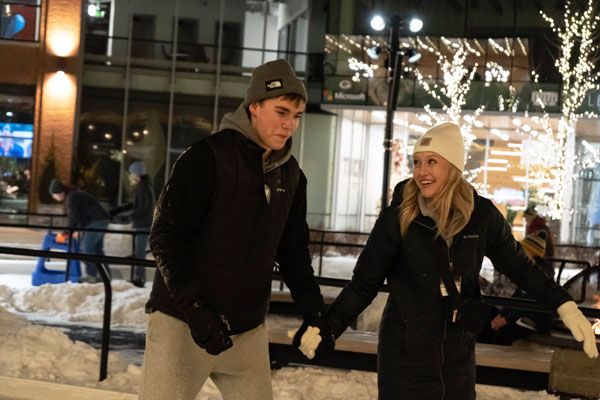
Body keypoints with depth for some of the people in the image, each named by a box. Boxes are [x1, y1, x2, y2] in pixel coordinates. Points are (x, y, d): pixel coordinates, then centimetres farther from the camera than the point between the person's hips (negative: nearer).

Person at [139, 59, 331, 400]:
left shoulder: (291, 175, 8)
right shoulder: (207, 157, -12)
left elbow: (294, 249, 16)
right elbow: (166, 237, -15)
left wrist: (313, 308, 3)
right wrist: (196, 309, -22)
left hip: (249, 330, 6)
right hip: (182, 323, -6)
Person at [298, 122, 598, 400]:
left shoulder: (481, 215, -7)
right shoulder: (398, 218, -13)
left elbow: (519, 267, 6)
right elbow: (363, 285, -6)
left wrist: (565, 306, -3)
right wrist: (328, 327, -14)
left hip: (458, 355, 3)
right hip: (405, 355, -3)